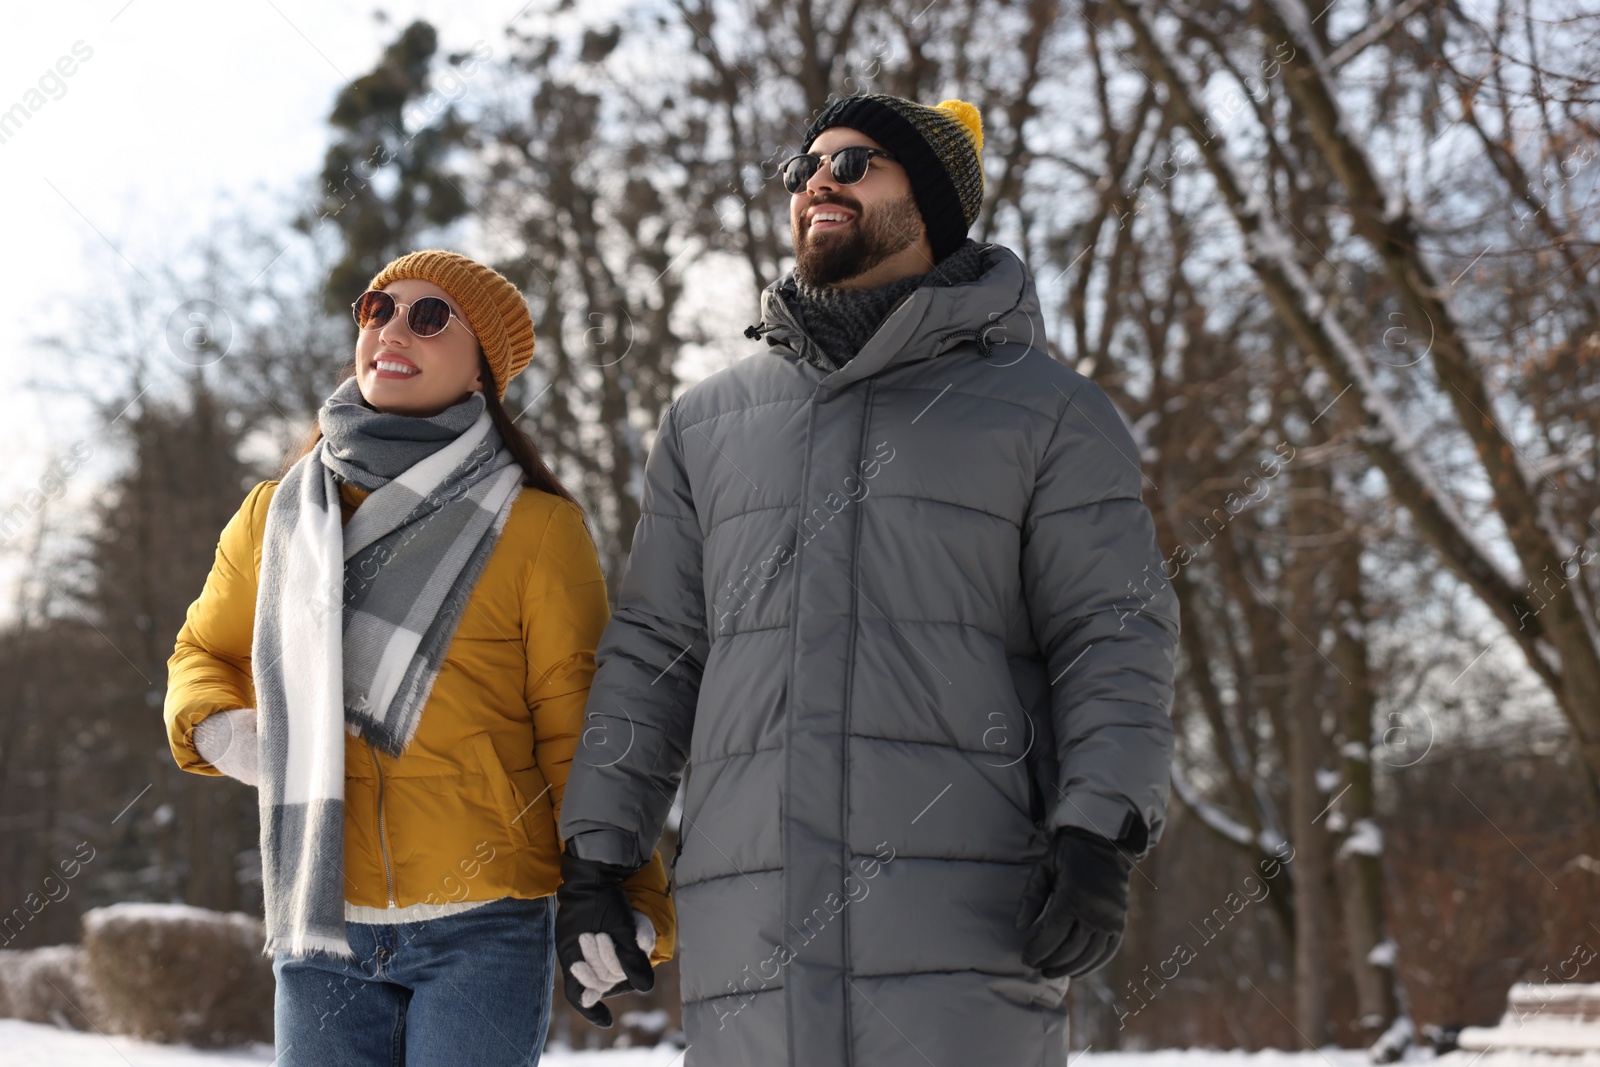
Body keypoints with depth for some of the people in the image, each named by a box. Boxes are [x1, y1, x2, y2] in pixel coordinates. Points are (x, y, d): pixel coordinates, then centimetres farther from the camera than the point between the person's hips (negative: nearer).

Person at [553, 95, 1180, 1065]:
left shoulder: (1048, 411, 10)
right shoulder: (707, 424, 21)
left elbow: (1115, 639, 2)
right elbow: (650, 653, 19)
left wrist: (1100, 837, -12)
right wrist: (597, 854, 10)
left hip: (965, 923, -3)